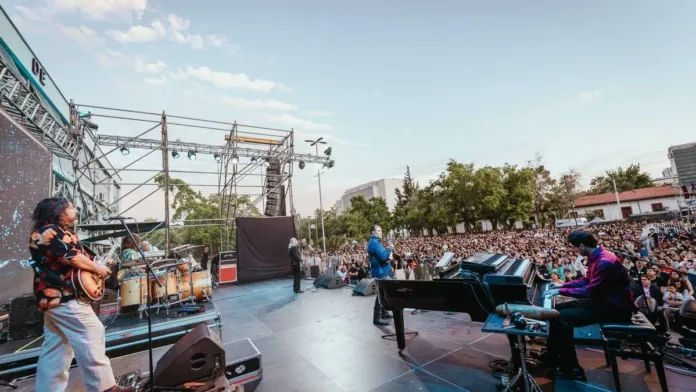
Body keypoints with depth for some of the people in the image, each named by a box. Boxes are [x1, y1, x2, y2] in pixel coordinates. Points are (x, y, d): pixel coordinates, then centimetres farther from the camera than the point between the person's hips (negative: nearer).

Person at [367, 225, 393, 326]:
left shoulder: (376, 242, 15)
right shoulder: (374, 242, -18)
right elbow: (382, 256, -27)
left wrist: (388, 255, -2)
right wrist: (389, 249, -11)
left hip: (383, 271, 10)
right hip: (380, 272, -10)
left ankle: (384, 313, 31)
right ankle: (377, 318, -3)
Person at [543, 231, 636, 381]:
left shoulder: (605, 262, -26)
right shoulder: (596, 257, 6)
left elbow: (590, 291, -25)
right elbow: (587, 280, 18)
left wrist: (561, 291, -18)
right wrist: (563, 285, 14)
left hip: (615, 307, -10)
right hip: (604, 300, 10)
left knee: (562, 317, -21)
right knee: (560, 308, 7)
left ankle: (572, 370, -8)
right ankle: (553, 356, 15)